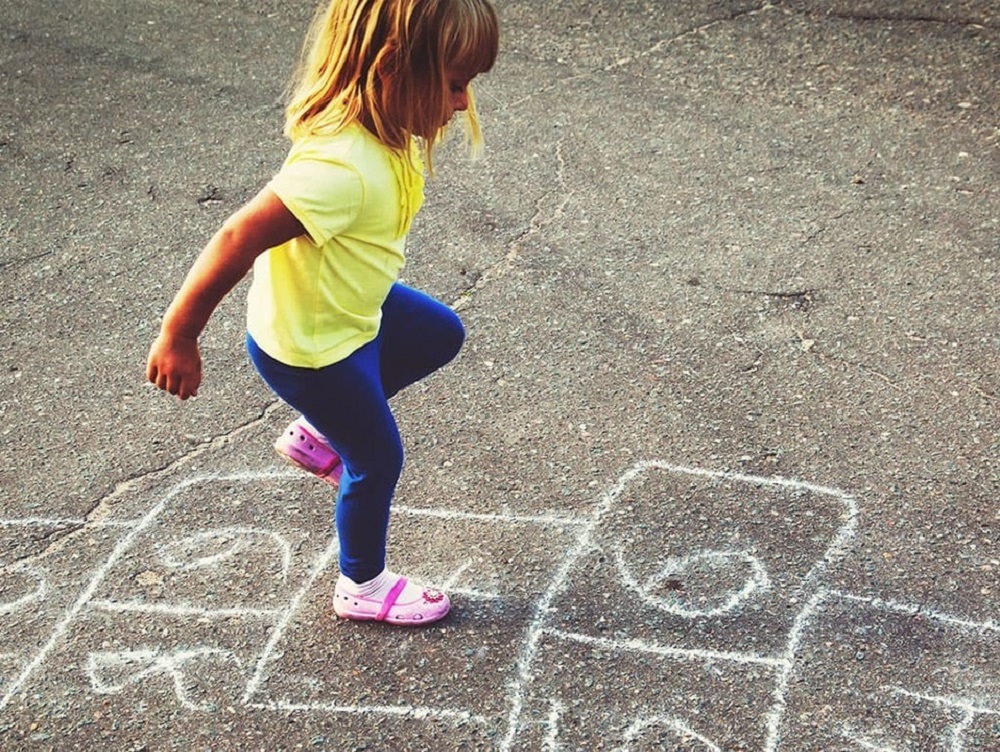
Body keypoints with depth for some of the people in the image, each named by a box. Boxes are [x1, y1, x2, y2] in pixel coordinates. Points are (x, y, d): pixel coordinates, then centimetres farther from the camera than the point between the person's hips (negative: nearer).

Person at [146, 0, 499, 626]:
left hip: (355, 306, 9)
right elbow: (238, 240, -36)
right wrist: (179, 338, -26)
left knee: (441, 335, 26)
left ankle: (317, 434, 34)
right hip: (312, 347, -8)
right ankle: (363, 587, 37)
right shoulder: (342, 169, -39)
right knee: (377, 459, 10)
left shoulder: (377, 127, -11)